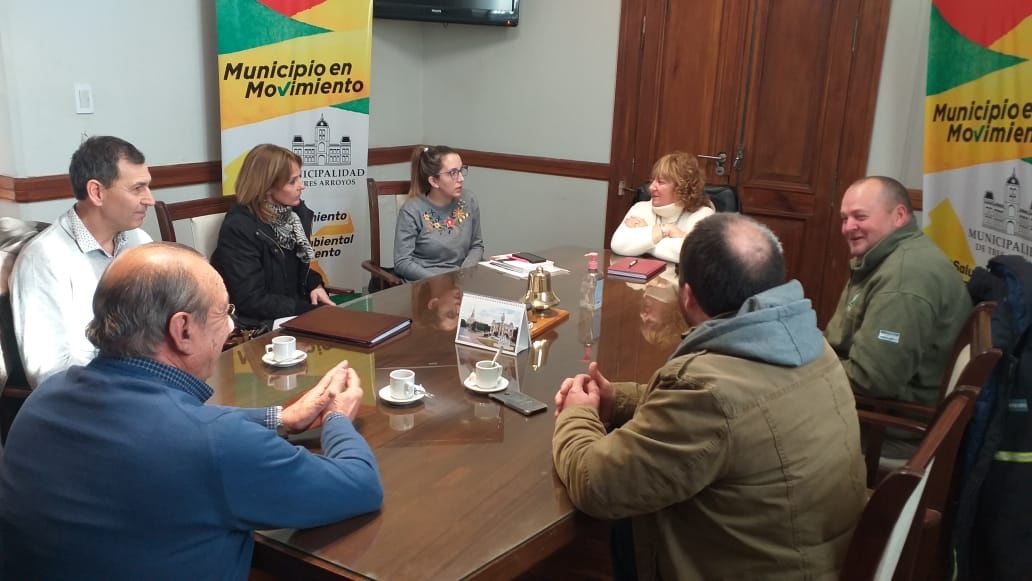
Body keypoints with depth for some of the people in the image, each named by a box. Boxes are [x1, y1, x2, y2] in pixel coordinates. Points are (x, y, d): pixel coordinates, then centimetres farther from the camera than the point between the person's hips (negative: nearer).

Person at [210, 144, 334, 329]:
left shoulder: (297, 212, 2)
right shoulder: (238, 229, -20)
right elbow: (251, 301, -21)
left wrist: (315, 286, -4)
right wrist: (312, 310, -21)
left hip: (295, 312, 7)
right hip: (257, 324, -7)